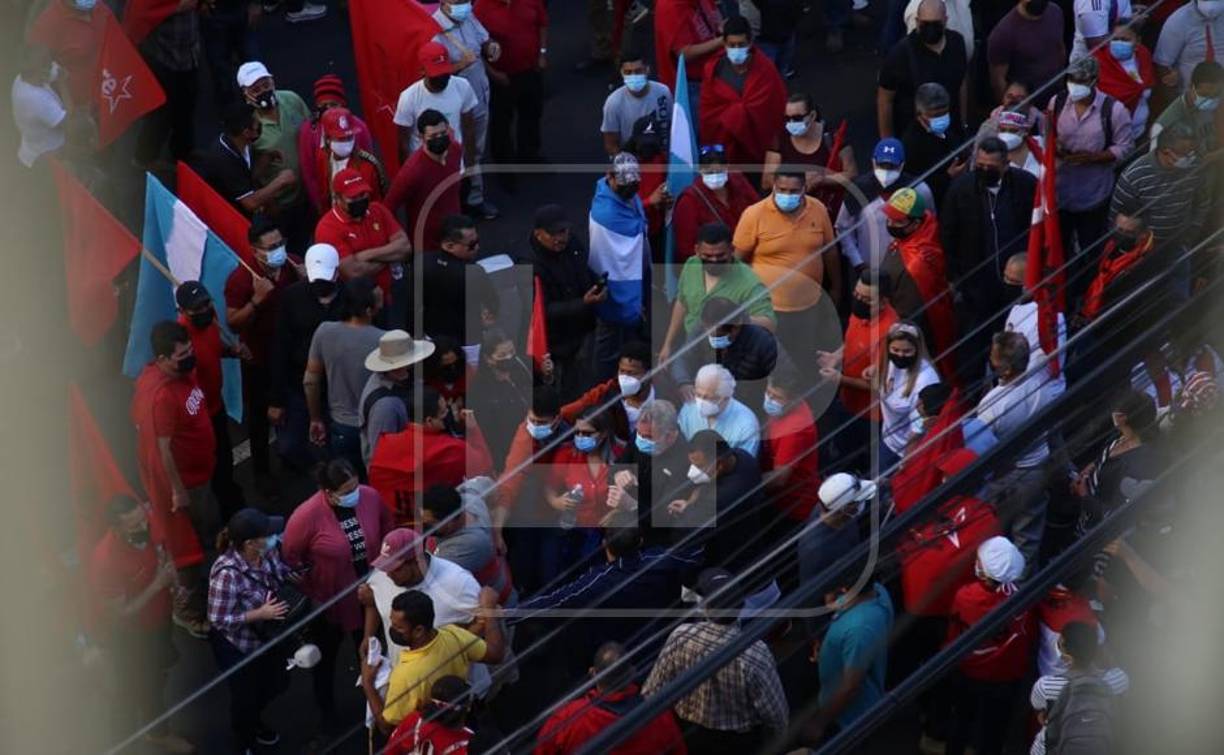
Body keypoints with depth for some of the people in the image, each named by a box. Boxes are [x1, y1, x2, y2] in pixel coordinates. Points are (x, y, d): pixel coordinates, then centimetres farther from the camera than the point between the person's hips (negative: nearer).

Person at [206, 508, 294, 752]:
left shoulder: (268, 552, -18)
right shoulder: (228, 573, -38)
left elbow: (283, 574, 3)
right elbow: (218, 619, -30)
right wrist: (259, 614, -33)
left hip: (267, 637, 7)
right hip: (237, 648, -7)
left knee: (277, 684, 27)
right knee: (245, 695, 16)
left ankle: (255, 721, 59)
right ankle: (245, 741, 48)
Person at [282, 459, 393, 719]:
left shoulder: (371, 497, -20)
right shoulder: (307, 516, -32)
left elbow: (386, 532, 0)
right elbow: (290, 557, -17)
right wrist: (313, 583, -11)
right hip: (329, 598, -4)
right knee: (326, 653, 22)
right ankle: (326, 708, 45)